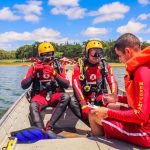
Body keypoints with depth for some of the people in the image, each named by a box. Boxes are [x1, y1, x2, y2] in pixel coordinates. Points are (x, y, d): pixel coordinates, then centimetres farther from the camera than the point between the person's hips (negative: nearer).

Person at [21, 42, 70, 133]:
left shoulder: (58, 66, 5)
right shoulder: (35, 67, 6)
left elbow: (67, 85, -5)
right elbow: (24, 86, 0)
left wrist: (55, 74, -20)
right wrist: (34, 72, -13)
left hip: (55, 96, 1)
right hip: (40, 96, 0)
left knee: (66, 97, -31)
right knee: (33, 106, -33)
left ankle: (49, 127, -29)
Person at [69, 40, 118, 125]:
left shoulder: (105, 66, -2)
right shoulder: (80, 66, -9)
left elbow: (113, 83, -10)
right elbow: (76, 85, -19)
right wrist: (83, 104, -31)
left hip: (99, 95, 1)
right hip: (84, 95, 0)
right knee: (72, 102, -32)